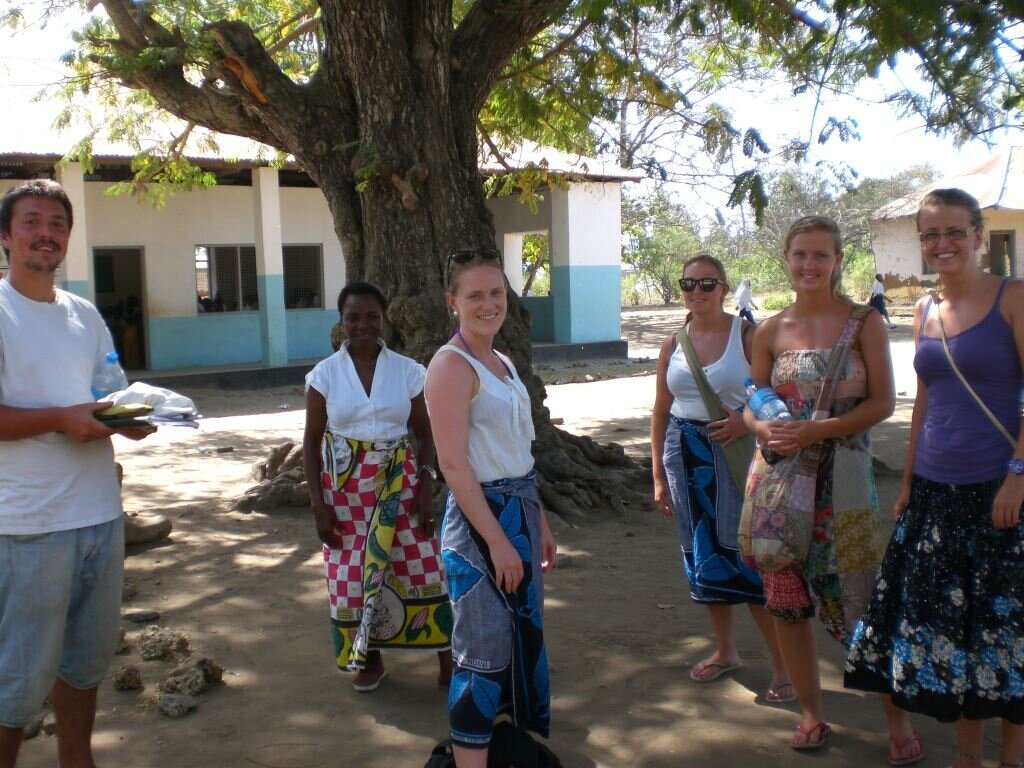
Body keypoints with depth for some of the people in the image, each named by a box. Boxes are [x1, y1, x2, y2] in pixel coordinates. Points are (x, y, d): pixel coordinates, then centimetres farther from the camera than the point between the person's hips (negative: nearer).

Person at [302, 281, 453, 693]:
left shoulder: (407, 370, -1)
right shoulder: (325, 374, -2)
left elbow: (424, 434, 4)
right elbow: (311, 442, 1)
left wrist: (426, 489, -5)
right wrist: (318, 503, -5)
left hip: (400, 485, 0)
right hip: (346, 489, 1)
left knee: (422, 567, -1)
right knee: (351, 576, 7)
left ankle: (447, 657, 15)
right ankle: (369, 660, 28)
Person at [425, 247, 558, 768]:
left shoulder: (502, 363, 12)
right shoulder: (452, 364, -15)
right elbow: (453, 463, -20)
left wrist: (539, 524, 16)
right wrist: (497, 540, -21)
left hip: (520, 511, 9)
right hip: (480, 517, -9)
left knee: (525, 638, 18)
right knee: (485, 651, -3)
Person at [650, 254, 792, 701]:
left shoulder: (746, 334, -6)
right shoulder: (673, 345, 7)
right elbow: (661, 413, 11)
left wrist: (747, 421, -22)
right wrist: (659, 475, 10)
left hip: (734, 453, -5)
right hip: (686, 455, 5)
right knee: (703, 557, 12)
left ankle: (784, 664, 9)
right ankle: (725, 651, 30)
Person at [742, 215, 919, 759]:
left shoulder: (863, 322, -2)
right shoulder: (771, 331, 6)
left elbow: (883, 402, -6)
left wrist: (817, 431, -17)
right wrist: (765, 429, -12)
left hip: (843, 474, -3)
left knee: (863, 594, -2)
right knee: (786, 597, 7)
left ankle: (897, 719, 17)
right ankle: (811, 712, 25)